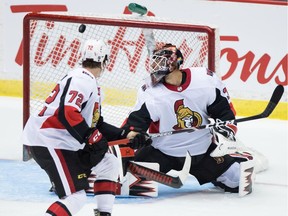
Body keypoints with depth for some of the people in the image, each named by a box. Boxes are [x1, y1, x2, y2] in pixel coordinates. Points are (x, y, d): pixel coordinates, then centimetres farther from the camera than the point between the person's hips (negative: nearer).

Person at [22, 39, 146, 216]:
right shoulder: (82, 80, -16)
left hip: (66, 142, 11)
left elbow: (97, 125, 22)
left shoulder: (93, 85, 18)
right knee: (76, 196, -18)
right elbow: (67, 113, -29)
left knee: (109, 163, 20)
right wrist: (92, 138, -26)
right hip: (49, 142, -11)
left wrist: (125, 135, 18)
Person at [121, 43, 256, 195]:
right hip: (162, 152, -1)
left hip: (203, 150, 1)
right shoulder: (150, 93, -16)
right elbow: (134, 123, -15)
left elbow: (224, 110, -3)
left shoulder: (206, 80, -14)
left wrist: (225, 131, -16)